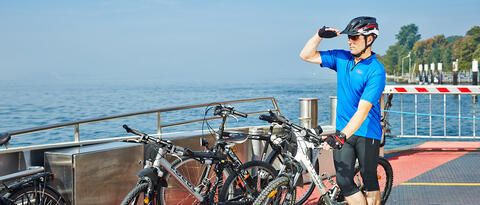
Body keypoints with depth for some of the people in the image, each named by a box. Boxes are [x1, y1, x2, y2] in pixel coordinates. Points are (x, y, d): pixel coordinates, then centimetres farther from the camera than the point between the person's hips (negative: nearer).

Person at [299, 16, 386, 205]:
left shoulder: (376, 70, -17)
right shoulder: (342, 58, 2)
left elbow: (363, 109, -25)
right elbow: (306, 56, 5)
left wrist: (342, 136, -32)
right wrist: (319, 35, -9)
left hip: (367, 133, -5)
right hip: (343, 130, 5)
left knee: (369, 181, 9)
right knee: (343, 181, -1)